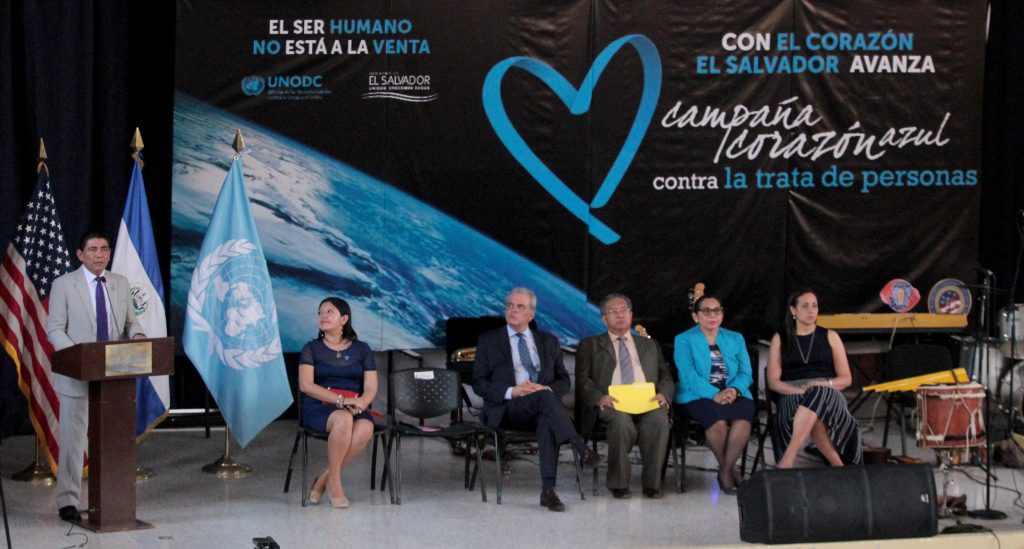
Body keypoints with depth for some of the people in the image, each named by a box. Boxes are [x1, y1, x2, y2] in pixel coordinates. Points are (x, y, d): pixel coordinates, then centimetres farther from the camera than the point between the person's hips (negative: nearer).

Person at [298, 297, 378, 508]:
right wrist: (340, 400, -16)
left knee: (365, 428, -34)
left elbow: (371, 388, 8)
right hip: (319, 407, -2)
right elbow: (306, 385, -5)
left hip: (354, 408, 2)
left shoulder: (362, 350, 14)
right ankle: (334, 480, -22)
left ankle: (324, 478, -20)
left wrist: (360, 404, -15)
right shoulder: (312, 349, 8)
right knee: (343, 419, -38)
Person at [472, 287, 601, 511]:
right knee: (545, 398, -35)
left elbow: (564, 381, 14)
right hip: (506, 409, -2)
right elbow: (479, 383, 3)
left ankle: (548, 490, -41)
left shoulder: (549, 341, 19)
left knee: (548, 421, -37)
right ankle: (582, 449, -40)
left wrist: (547, 389, -10)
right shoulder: (488, 340, 11)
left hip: (541, 410, 2)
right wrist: (512, 391, -15)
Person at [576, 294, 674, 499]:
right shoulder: (590, 345, 21)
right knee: (621, 421, -38)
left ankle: (652, 483, -23)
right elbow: (582, 381, 8)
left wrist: (662, 394, -5)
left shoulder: (650, 345, 29)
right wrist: (600, 397, -14)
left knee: (659, 420, -34)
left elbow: (666, 377, 20)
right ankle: (619, 483, -23)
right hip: (611, 403, -2)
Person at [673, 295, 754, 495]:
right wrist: (714, 395, -21)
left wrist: (734, 390, -14)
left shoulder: (736, 339, 19)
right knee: (718, 421, -35)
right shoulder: (684, 340, 8)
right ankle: (728, 469, -11)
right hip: (699, 396, -3)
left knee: (743, 419, -32)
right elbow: (688, 375, -7)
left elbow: (746, 373, 9)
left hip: (733, 394, 3)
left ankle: (725, 471, -16)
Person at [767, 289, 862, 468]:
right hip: (792, 397, 0)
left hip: (828, 395, 0)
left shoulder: (830, 337, 16)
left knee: (816, 395, -42)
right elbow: (773, 381, 5)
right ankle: (838, 467, -40)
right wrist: (799, 390, -15)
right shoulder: (780, 339, 15)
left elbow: (846, 379, 12)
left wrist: (824, 384, -11)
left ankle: (787, 460, -49)